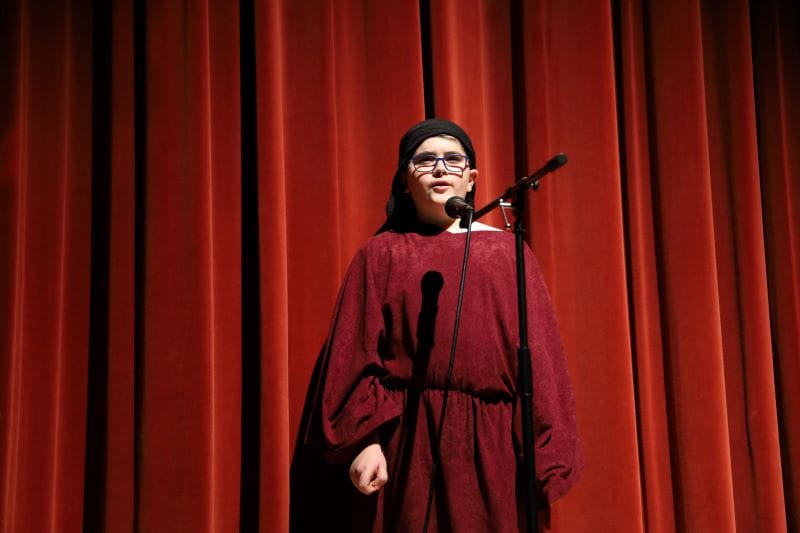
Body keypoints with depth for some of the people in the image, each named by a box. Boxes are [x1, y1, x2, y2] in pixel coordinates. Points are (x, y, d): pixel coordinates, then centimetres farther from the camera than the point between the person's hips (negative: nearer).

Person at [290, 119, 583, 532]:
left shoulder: (507, 251, 10)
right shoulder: (381, 254, 8)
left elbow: (536, 353, 5)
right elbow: (355, 356, 1)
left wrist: (545, 450, -2)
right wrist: (363, 439, -11)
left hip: (491, 444, 1)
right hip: (407, 442, -1)